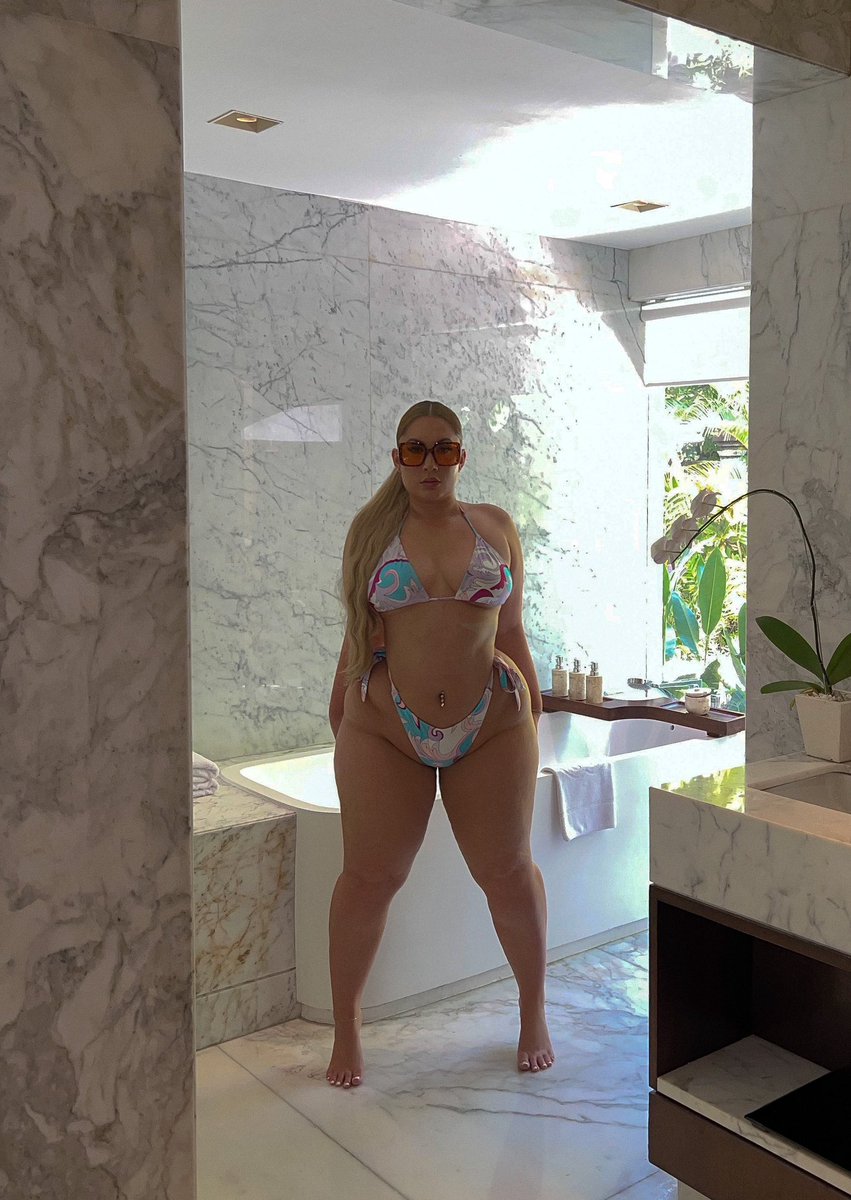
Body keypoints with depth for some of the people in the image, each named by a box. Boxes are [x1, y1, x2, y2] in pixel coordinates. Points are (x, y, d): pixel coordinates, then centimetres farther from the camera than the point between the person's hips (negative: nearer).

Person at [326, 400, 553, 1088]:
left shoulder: (495, 526, 6)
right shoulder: (372, 530, 4)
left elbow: (513, 632, 10)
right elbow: (359, 637, 9)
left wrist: (532, 717, 9)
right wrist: (341, 711, 9)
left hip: (491, 728, 1)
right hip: (386, 730, 0)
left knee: (508, 873, 9)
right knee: (369, 877, 3)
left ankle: (534, 1012, 32)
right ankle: (346, 1027, 24)